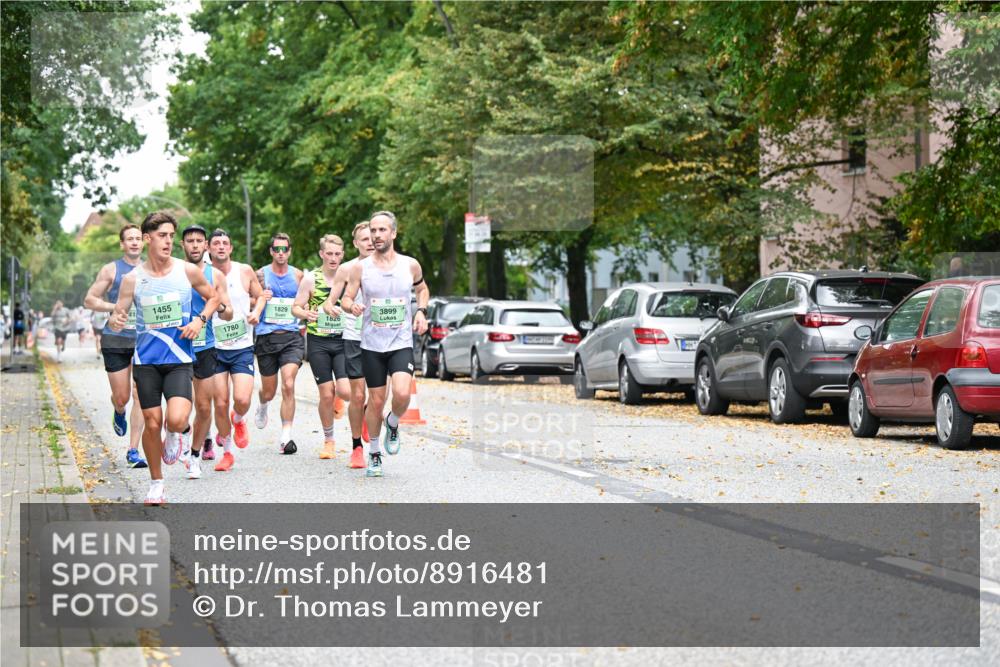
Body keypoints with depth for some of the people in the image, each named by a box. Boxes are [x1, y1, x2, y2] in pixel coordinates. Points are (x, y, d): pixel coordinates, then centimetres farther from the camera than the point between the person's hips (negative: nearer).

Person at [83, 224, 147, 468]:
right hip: (115, 340, -1)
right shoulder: (111, 270, 2)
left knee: (140, 396, -8)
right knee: (121, 397, 3)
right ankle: (119, 413, 42)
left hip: (144, 340, 1)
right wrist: (116, 307, -12)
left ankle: (133, 451, -4)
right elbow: (89, 300, 1)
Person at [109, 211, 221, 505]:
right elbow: (119, 314, 2)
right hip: (146, 360, 1)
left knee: (176, 420, -20)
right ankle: (156, 484, 21)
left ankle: (178, 434, 18)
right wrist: (115, 321, -22)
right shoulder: (132, 279, -2)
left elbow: (213, 297, 13)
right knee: (152, 423, 3)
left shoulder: (188, 271, -2)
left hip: (179, 359, -1)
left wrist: (200, 320, -5)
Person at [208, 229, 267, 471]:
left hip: (243, 348, 0)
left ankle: (238, 420, 22)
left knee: (242, 399, -16)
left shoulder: (245, 271, 0)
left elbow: (260, 295, 15)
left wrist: (256, 312, -4)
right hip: (214, 348, 0)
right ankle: (227, 452, 19)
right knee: (220, 404, -1)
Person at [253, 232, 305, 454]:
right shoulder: (261, 275, 2)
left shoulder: (298, 275, 8)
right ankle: (262, 407, 48)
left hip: (292, 336, 0)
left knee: (288, 385, -17)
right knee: (269, 391, 10)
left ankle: (286, 438, -13)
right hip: (266, 337, 0)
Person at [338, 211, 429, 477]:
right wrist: (352, 306, -21)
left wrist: (421, 311, 2)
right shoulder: (360, 268, -2)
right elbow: (345, 298, 2)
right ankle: (375, 453, 24)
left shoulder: (410, 265, 1)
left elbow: (422, 289, 20)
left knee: (402, 393, -22)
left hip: (402, 343, 0)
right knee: (376, 401, 4)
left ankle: (393, 424, 12)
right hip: (372, 345, 0)